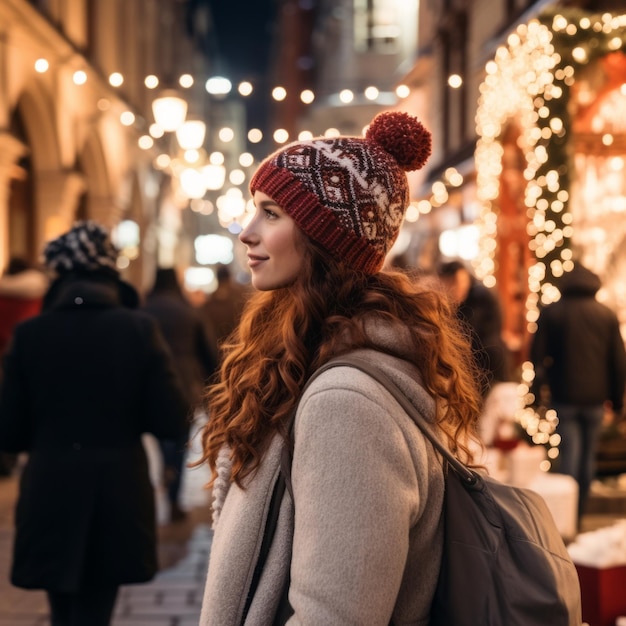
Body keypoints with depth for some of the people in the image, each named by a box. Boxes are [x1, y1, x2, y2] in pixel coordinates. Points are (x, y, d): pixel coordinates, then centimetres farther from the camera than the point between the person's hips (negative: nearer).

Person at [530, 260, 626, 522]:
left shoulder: (550, 312, -2)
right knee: (588, 456, 10)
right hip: (595, 397, 1)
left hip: (564, 395, -1)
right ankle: (578, 515, 16)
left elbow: (537, 355, -1)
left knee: (569, 453, -1)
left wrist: (539, 388, 10)